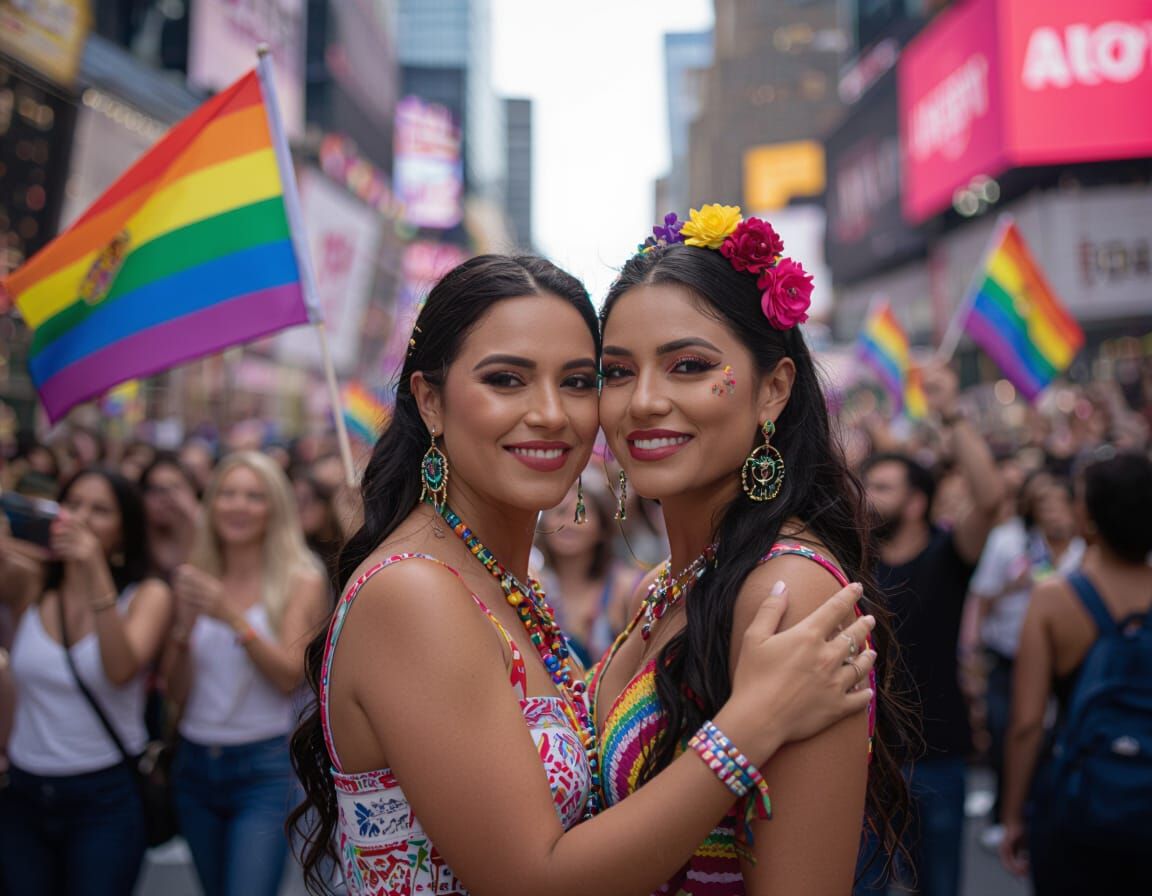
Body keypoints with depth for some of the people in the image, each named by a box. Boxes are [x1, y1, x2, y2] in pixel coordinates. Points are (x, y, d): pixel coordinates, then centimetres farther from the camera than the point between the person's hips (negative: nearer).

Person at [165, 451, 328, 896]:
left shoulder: (301, 581, -4)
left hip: (265, 769, -4)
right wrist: (184, 626, -14)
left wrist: (235, 618, -24)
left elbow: (289, 678, -14)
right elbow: (177, 690, 3)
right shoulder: (196, 579, 6)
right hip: (195, 764, 5)